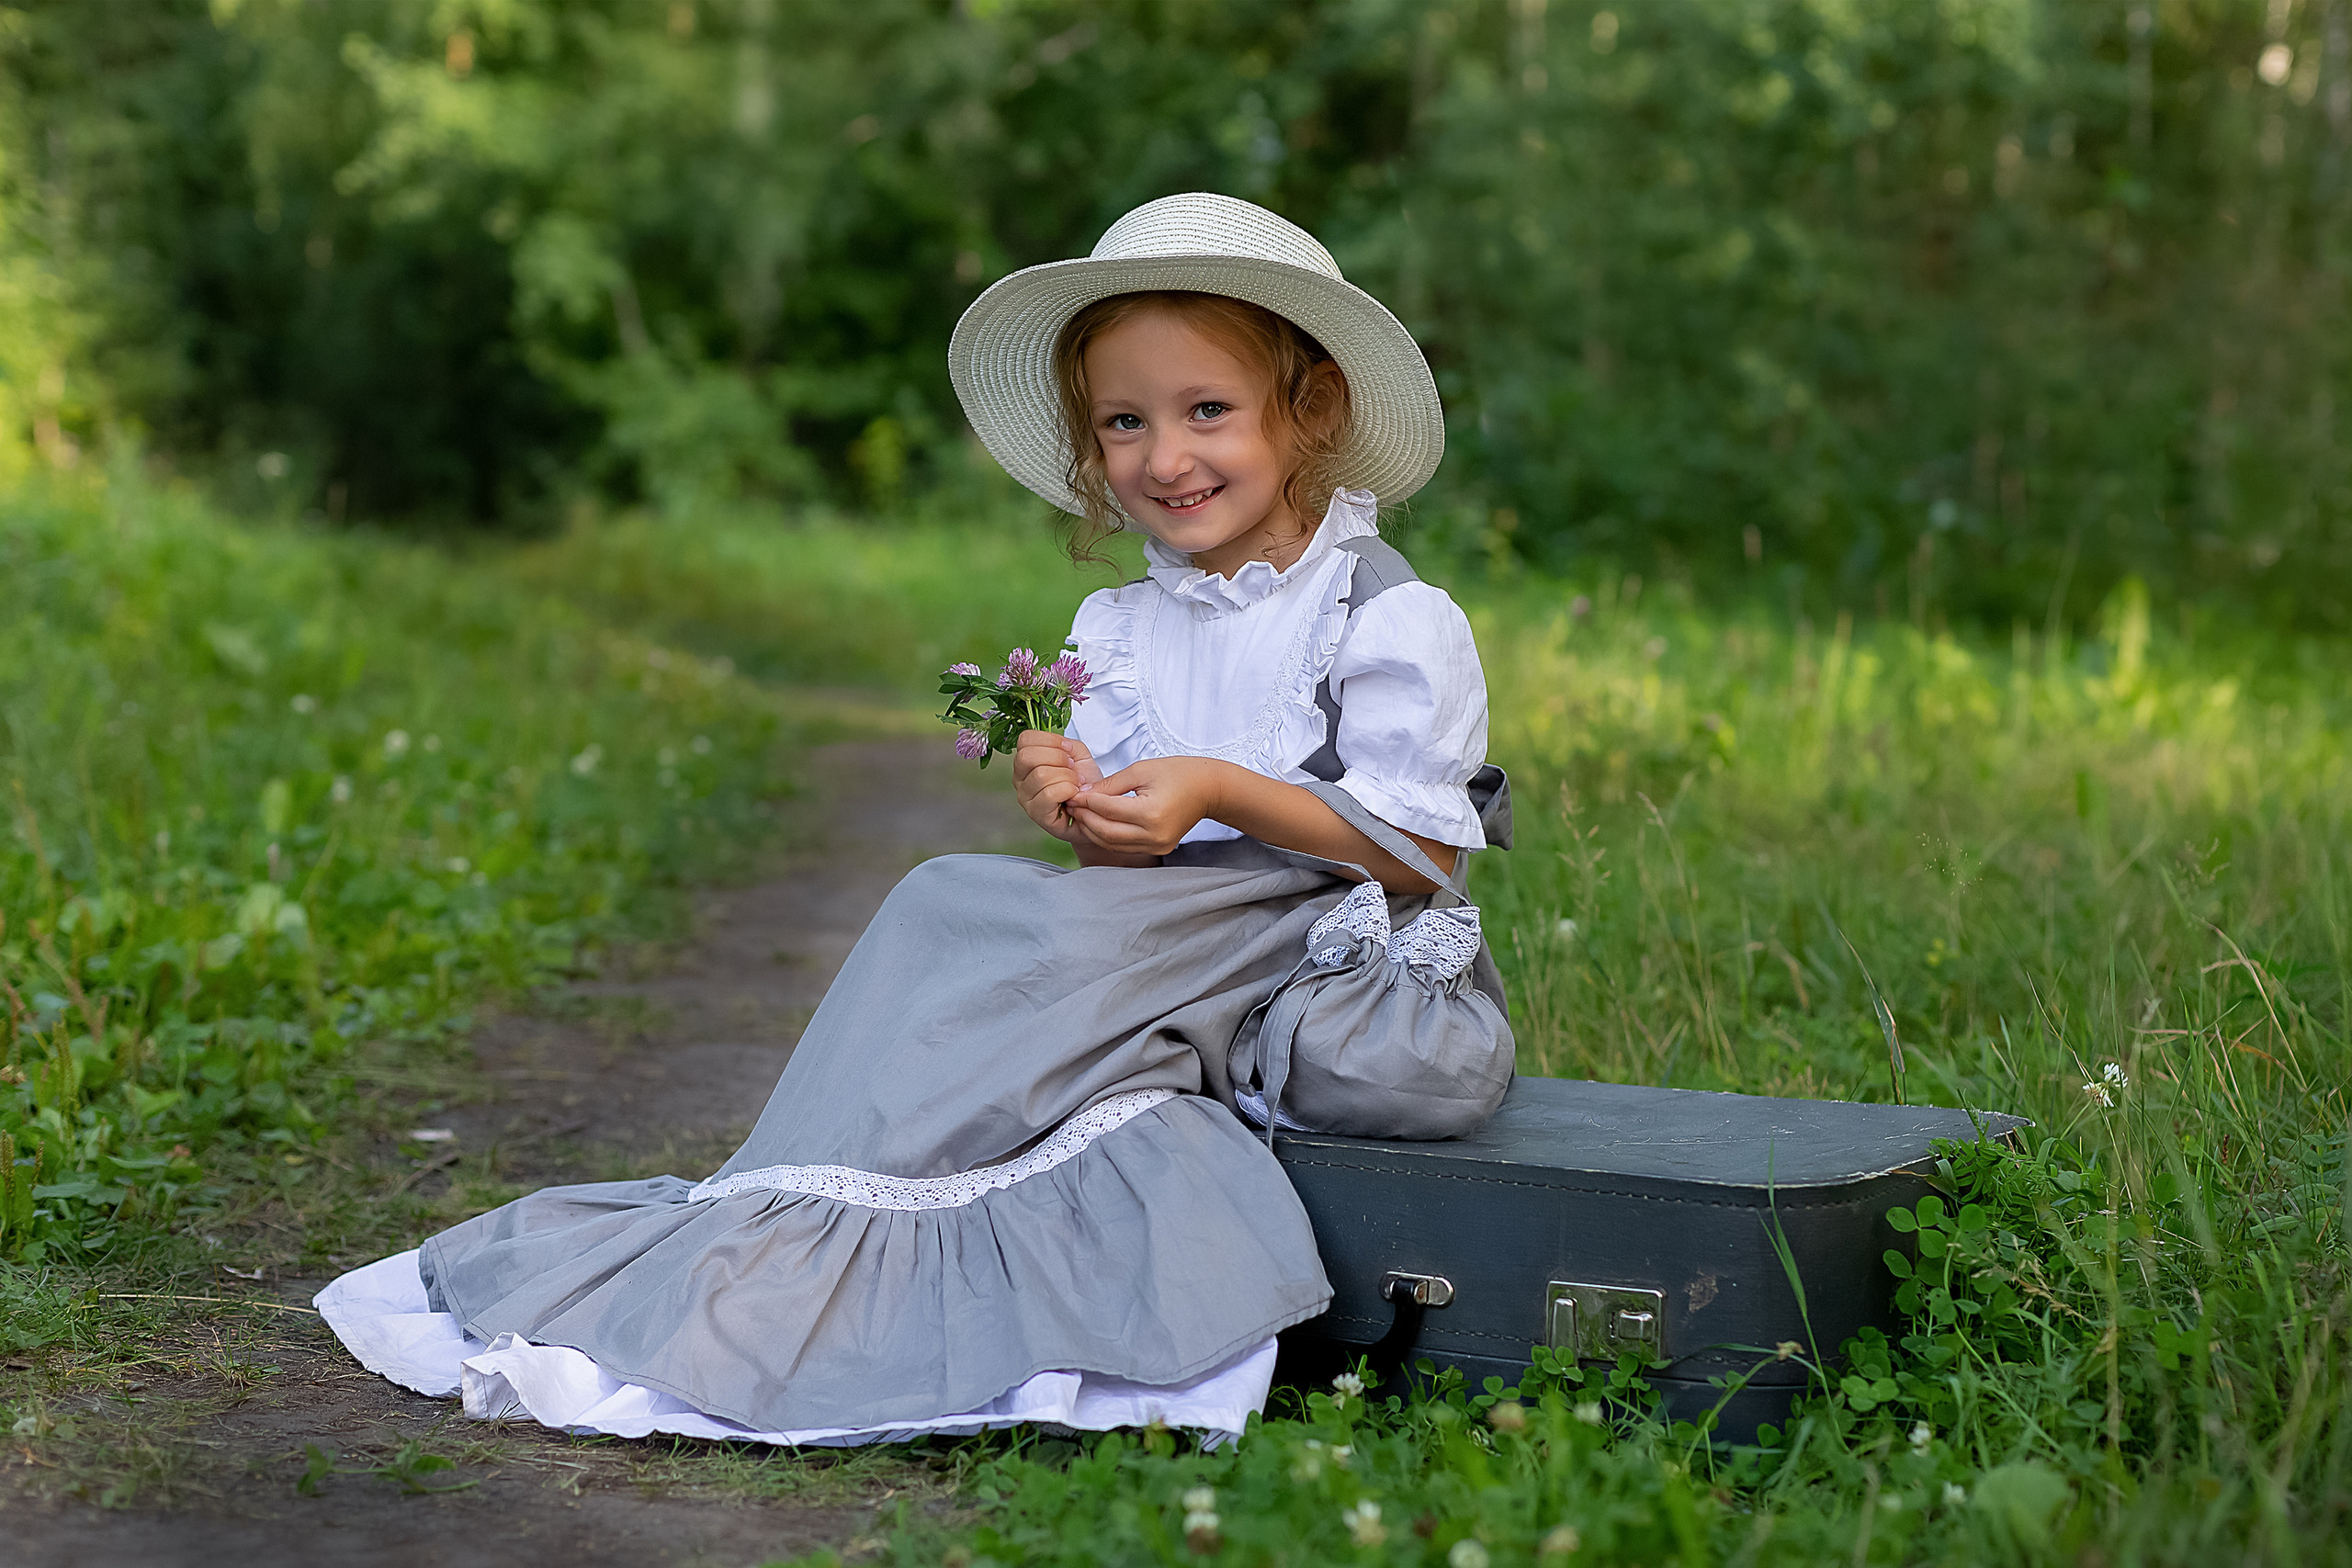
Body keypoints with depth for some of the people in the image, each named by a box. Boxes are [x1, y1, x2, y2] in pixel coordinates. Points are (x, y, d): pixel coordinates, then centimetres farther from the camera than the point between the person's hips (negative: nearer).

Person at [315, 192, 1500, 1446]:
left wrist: (1221, 793, -20)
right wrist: (1079, 804, -16)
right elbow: (1126, 859, 8)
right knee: (951, 903, -22)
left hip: (1320, 944, -6)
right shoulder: (1119, 629, 13)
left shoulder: (1388, 617, -5)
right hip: (1148, 937, 6)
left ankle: (772, 1244, -24)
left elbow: (1421, 857, -10)